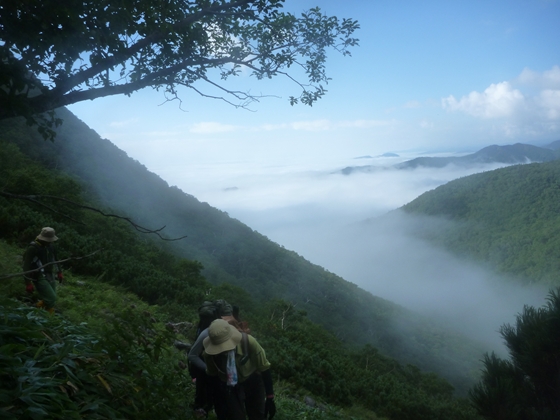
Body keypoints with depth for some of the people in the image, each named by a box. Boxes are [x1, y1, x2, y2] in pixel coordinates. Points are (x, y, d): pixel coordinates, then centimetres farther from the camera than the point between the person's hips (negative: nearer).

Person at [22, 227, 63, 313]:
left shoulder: (50, 246, 5)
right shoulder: (32, 248, -18)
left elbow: (54, 260, 21)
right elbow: (26, 266, -18)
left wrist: (59, 272, 22)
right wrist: (28, 283, -20)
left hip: (50, 276, 7)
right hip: (39, 278, -7)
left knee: (49, 300, 9)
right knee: (51, 298, -12)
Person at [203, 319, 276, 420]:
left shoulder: (248, 341, -33)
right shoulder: (209, 353, -26)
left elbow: (264, 368, -18)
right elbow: (212, 376, -3)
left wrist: (270, 398, -13)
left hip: (253, 382, 0)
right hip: (229, 387, 0)